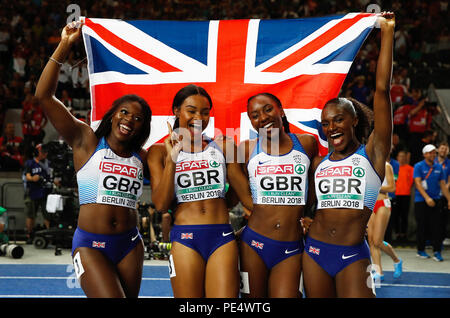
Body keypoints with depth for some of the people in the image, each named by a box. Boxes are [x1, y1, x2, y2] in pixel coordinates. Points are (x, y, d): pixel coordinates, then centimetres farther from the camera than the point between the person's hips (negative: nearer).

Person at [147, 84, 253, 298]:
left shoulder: (223, 147, 10)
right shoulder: (160, 151, 6)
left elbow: (246, 194, 13)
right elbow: (160, 204, -2)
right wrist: (171, 160, -11)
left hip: (223, 238, 1)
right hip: (185, 239, -1)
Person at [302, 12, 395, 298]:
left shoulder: (373, 153, 0)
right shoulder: (319, 163, 11)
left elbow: (382, 90, -7)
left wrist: (387, 33, -6)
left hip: (353, 256, -4)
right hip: (314, 251, 4)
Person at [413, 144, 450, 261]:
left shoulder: (439, 167, 9)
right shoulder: (418, 166, -4)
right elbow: (418, 183, -13)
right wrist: (427, 197, -24)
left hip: (435, 201, 3)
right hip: (421, 201, -3)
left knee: (437, 226, -3)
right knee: (422, 226, 3)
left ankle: (437, 252, 1)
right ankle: (421, 250, 16)